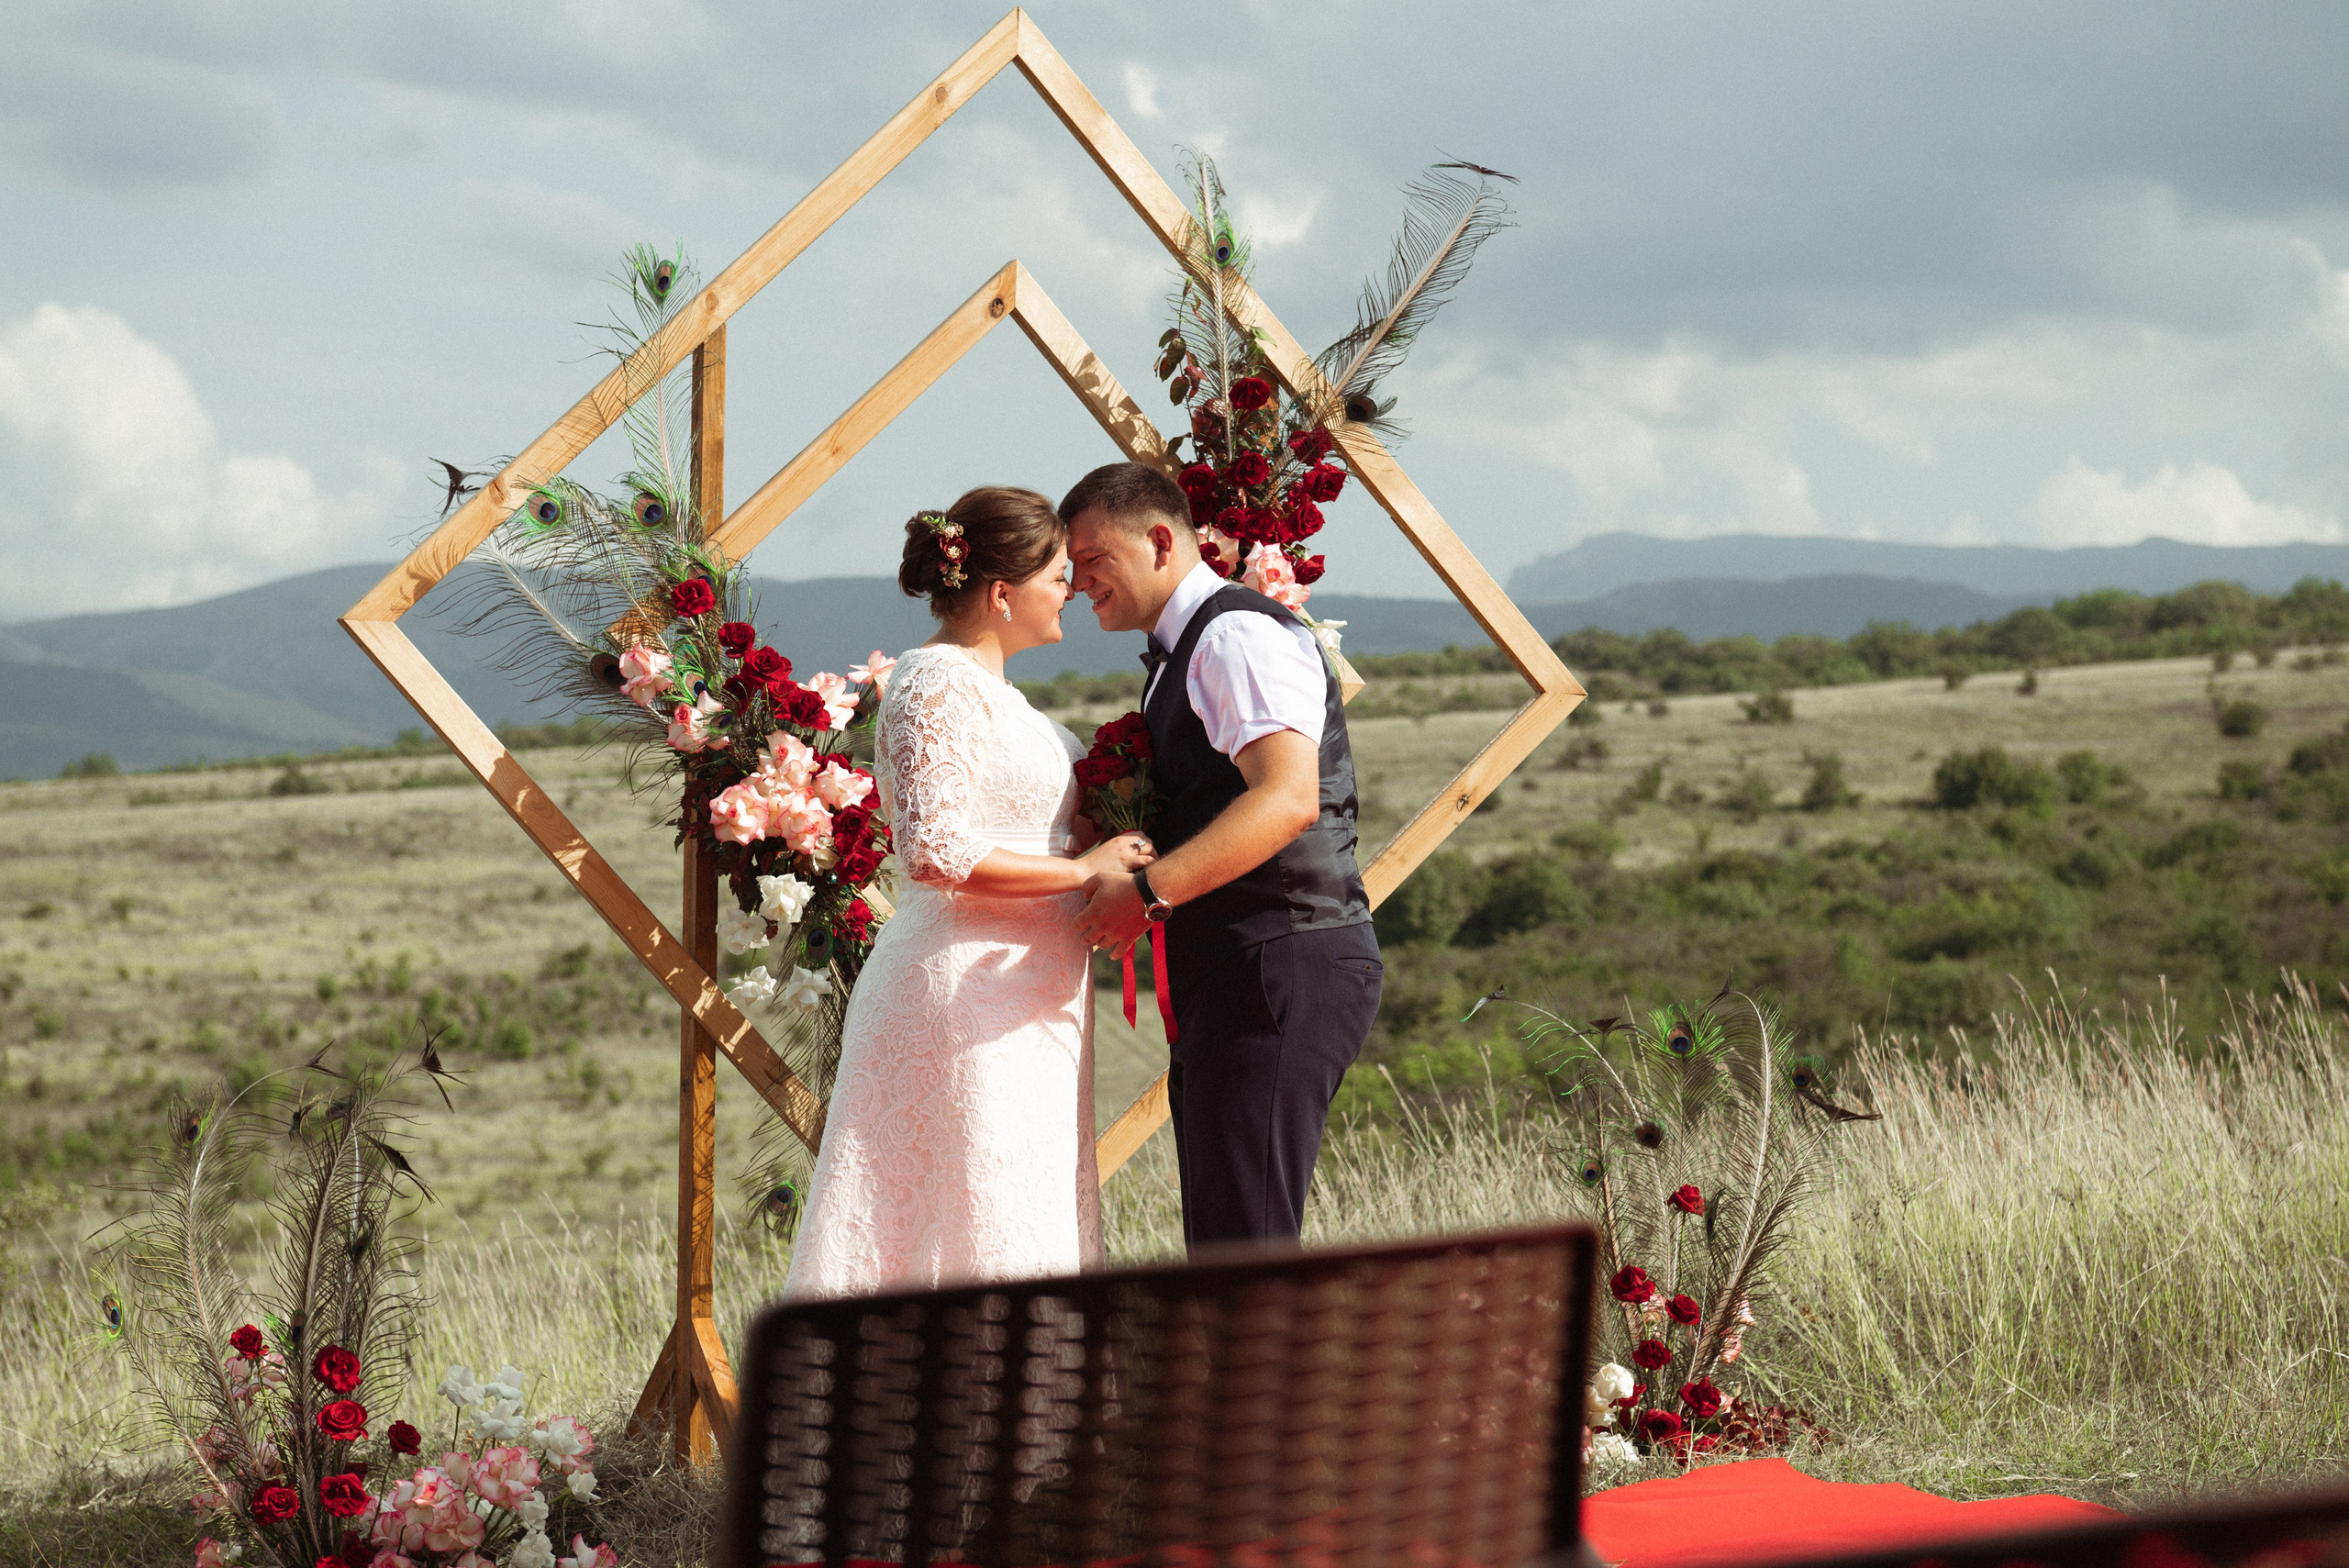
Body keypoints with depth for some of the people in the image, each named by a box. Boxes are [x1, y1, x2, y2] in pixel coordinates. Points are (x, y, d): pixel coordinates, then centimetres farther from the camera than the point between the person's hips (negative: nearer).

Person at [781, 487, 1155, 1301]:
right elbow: (937, 852, -23)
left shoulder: (985, 684, 18)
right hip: (968, 997, -10)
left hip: (1023, 1003, 10)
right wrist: (1084, 868, -17)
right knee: (982, 1236, -10)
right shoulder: (940, 685, -14)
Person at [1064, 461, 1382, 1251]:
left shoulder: (1240, 636, -11)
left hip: (1279, 968, -11)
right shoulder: (1180, 656, 22)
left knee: (1243, 1243, -15)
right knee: (1222, 1241, 11)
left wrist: (1151, 889, -28)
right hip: (1234, 976, 11)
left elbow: (1288, 799, -25)